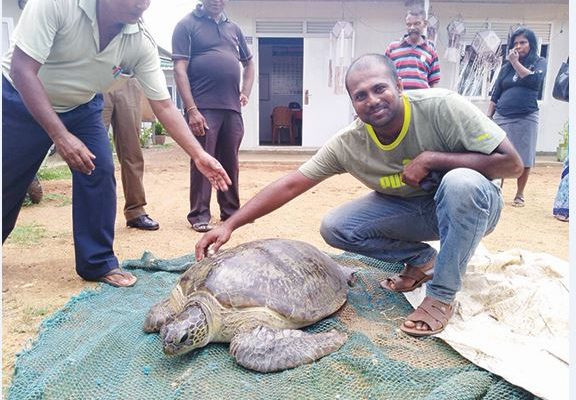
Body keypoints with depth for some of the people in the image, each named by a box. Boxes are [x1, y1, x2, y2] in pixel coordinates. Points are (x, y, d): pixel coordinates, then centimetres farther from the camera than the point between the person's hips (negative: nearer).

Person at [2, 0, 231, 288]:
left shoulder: (141, 44, -21)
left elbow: (164, 106, -18)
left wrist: (199, 155, -27)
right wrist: (60, 135, -38)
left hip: (81, 107, 3)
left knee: (99, 172, -12)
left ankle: (98, 263, 3)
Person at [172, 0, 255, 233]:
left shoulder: (233, 28, 19)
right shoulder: (188, 25, 3)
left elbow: (248, 63, 30)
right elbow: (180, 69, -6)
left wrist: (246, 92, 13)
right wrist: (191, 109, -15)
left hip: (232, 109, 5)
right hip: (204, 108, -5)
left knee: (230, 161, 9)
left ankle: (231, 211, 19)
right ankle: (199, 215, 6)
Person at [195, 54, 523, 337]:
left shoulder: (441, 106, -26)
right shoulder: (348, 144, -17)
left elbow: (512, 164, -24)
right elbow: (290, 185, -16)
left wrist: (431, 158, -31)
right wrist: (230, 225, -21)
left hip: (471, 203, -3)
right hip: (411, 209, 3)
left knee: (461, 182, -38)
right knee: (335, 227, -15)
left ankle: (443, 294, -18)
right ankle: (421, 258, 6)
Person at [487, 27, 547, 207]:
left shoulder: (539, 62, 8)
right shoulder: (506, 67, 14)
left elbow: (535, 80, -13)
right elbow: (495, 95, 14)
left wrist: (516, 62, -6)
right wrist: (488, 117, 7)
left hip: (525, 119, -2)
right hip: (501, 117, 2)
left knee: (523, 160, 1)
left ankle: (519, 195, 14)